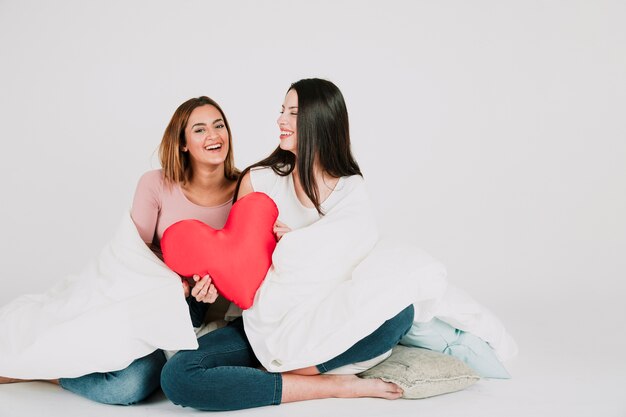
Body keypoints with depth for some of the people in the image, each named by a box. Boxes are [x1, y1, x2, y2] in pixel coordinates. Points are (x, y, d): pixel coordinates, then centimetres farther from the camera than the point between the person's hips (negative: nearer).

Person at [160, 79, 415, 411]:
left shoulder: (352, 188, 1)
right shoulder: (258, 180, -1)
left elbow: (350, 261, 5)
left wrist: (299, 243, -12)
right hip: (264, 323, 0)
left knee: (400, 311, -29)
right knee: (177, 376, -26)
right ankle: (332, 386, -22)